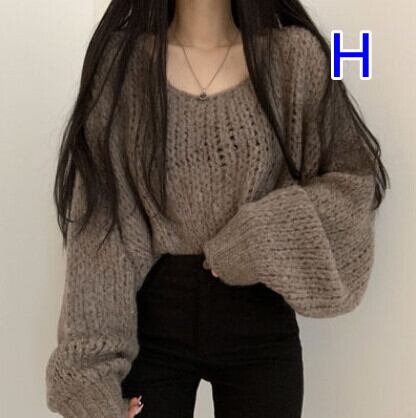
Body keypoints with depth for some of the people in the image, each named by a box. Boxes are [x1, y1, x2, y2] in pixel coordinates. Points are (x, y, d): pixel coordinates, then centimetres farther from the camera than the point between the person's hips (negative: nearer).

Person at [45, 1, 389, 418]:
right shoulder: (121, 57, -3)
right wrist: (89, 361, -14)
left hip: (259, 325, 1)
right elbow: (98, 216, -8)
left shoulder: (294, 55, -2)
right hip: (150, 322, 0)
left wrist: (262, 238, -15)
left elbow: (355, 180, 1)